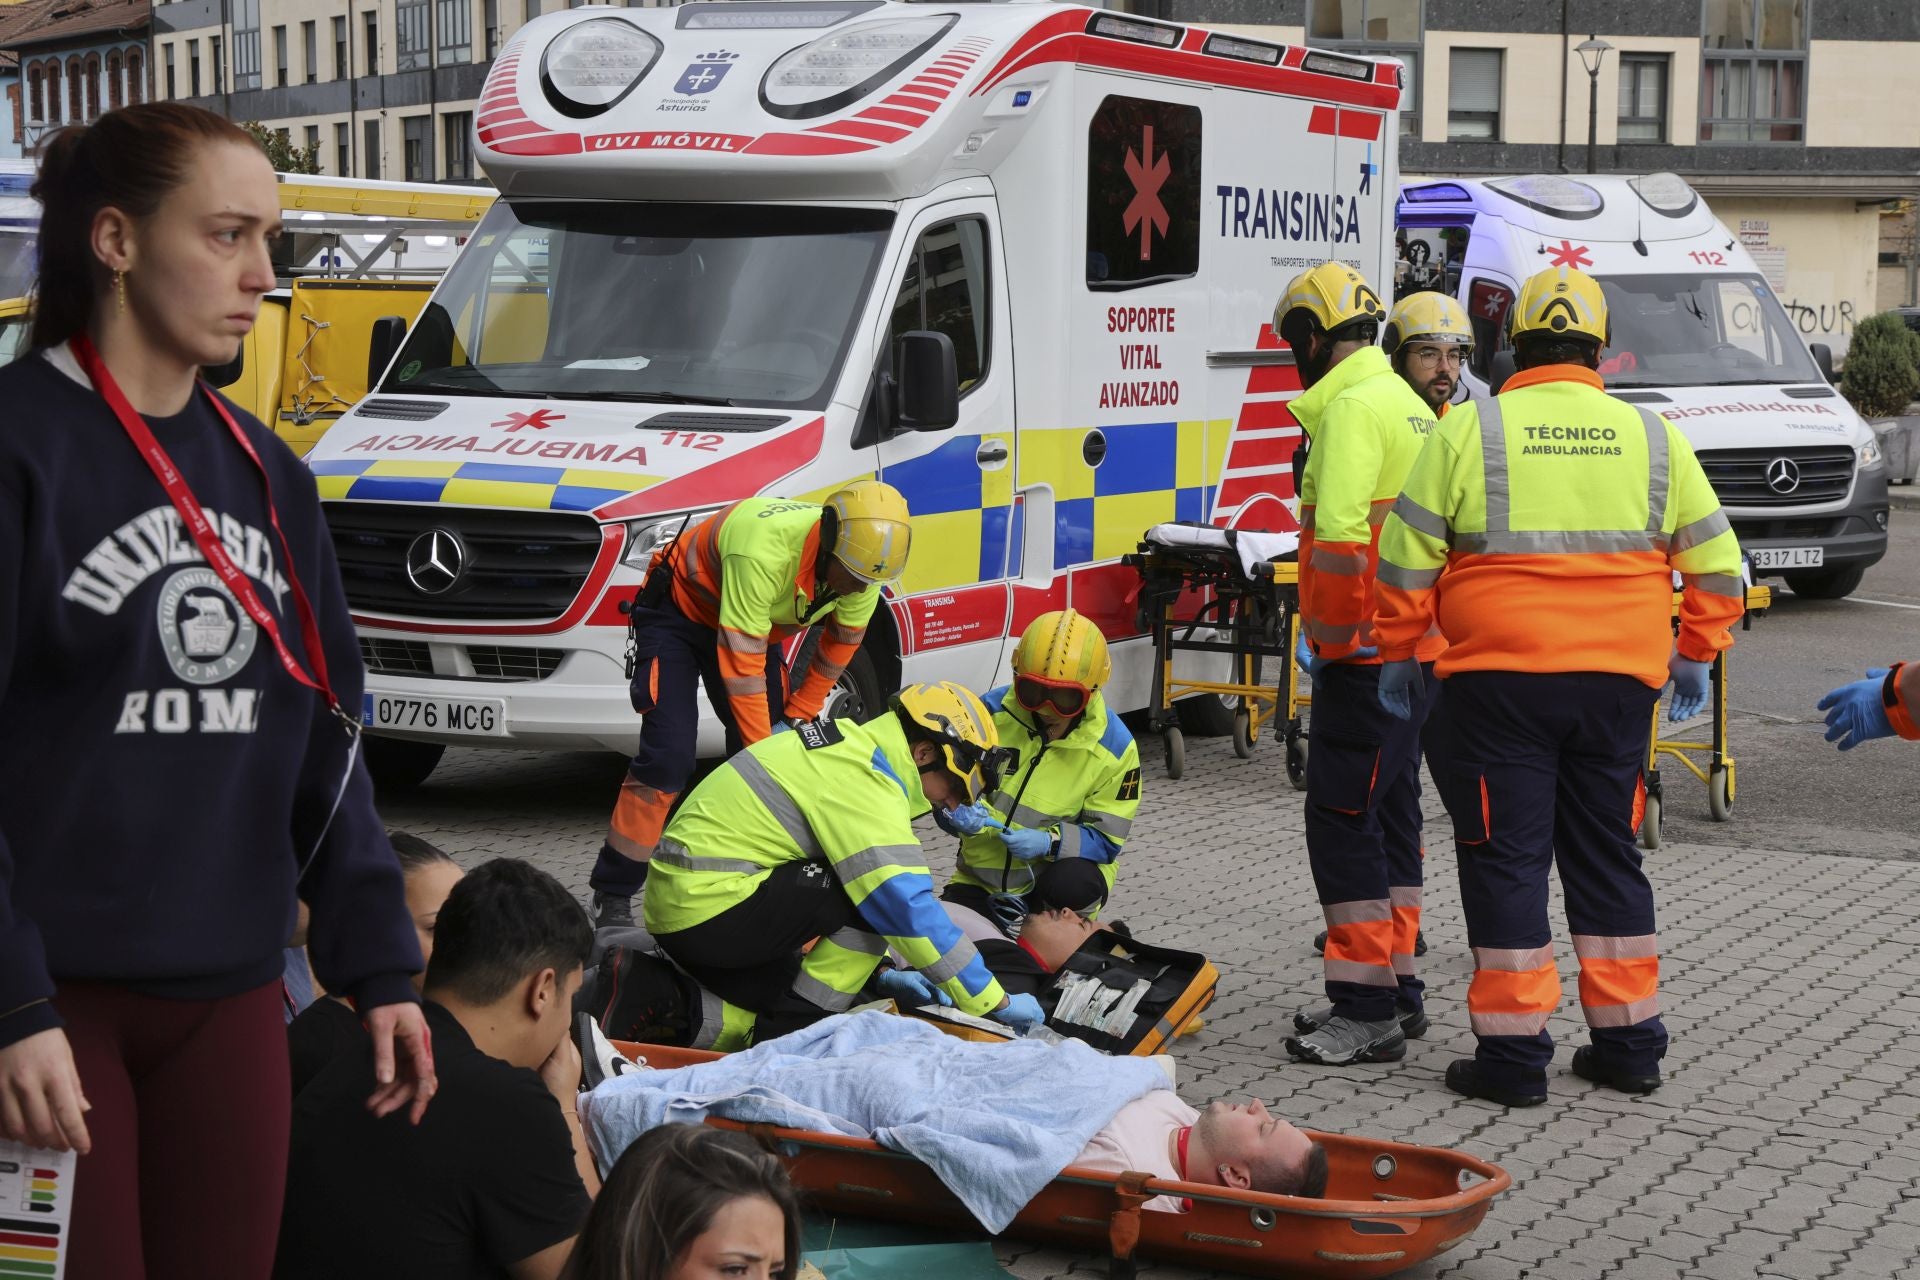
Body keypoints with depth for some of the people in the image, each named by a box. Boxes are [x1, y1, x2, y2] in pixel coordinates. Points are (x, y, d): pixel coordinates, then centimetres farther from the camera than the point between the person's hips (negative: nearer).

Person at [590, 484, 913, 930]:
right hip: (678, 612, -7)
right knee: (668, 756, -17)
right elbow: (741, 664, -35)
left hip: (756, 623, 7)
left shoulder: (862, 561, -20)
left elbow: (839, 646, 0)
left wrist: (798, 716, 3)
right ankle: (612, 898, -11)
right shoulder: (764, 550, -41)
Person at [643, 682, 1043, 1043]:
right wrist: (995, 1002, -14)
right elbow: (908, 908, -20)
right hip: (710, 908, -10)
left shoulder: (849, 748, 14)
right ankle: (789, 1035, -8)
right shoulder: (865, 781, -16)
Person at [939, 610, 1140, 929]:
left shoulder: (1114, 747, -13)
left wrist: (1050, 842, -30)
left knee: (1072, 885, -36)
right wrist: (961, 815, -30)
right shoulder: (992, 711, -11)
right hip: (983, 872, 2)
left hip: (1061, 867, -2)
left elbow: (1106, 839, -11)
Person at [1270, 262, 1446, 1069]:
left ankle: (1367, 1009, -6)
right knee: (1389, 812, 17)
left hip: (1369, 652, -10)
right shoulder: (1403, 401, 18)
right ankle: (1396, 986, 26)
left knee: (1342, 816, -7)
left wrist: (1327, 636, -16)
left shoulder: (1352, 406, -14)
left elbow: (1339, 534, -25)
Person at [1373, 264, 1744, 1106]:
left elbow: (1406, 557, -2)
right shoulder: (1651, 437, 7)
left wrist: (1398, 655, 9)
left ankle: (1513, 1052, 4)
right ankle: (1630, 1043, 19)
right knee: (1607, 854, 14)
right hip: (1620, 681, 3)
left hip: (1499, 680, -3)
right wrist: (1696, 658, 21)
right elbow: (1714, 562, 11)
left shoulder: (1469, 430, -2)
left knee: (1506, 857, 3)